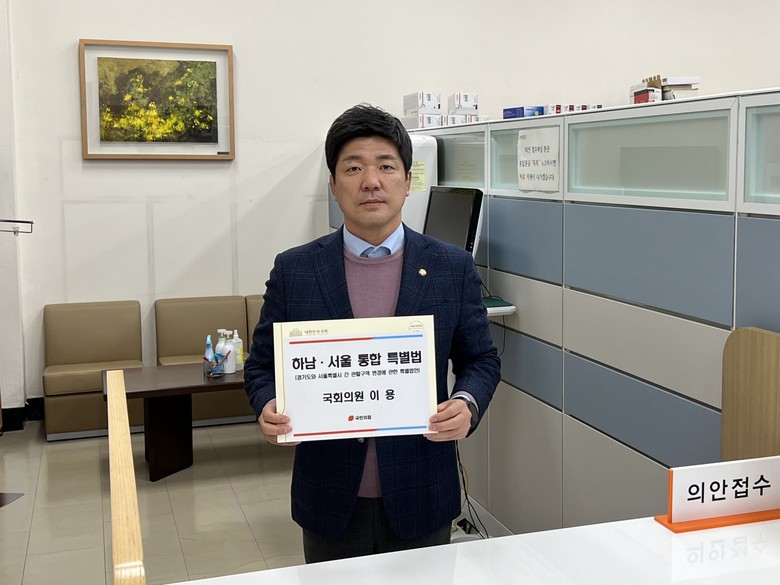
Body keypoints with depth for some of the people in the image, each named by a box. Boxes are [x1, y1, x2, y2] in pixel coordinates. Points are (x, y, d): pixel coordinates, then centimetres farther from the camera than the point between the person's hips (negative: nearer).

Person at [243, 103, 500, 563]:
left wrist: (467, 404, -16)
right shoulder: (293, 270, -2)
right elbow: (262, 365, 4)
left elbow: (481, 360, 4)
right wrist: (269, 407, -17)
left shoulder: (453, 268, -2)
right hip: (331, 499, 0)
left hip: (420, 496, 0)